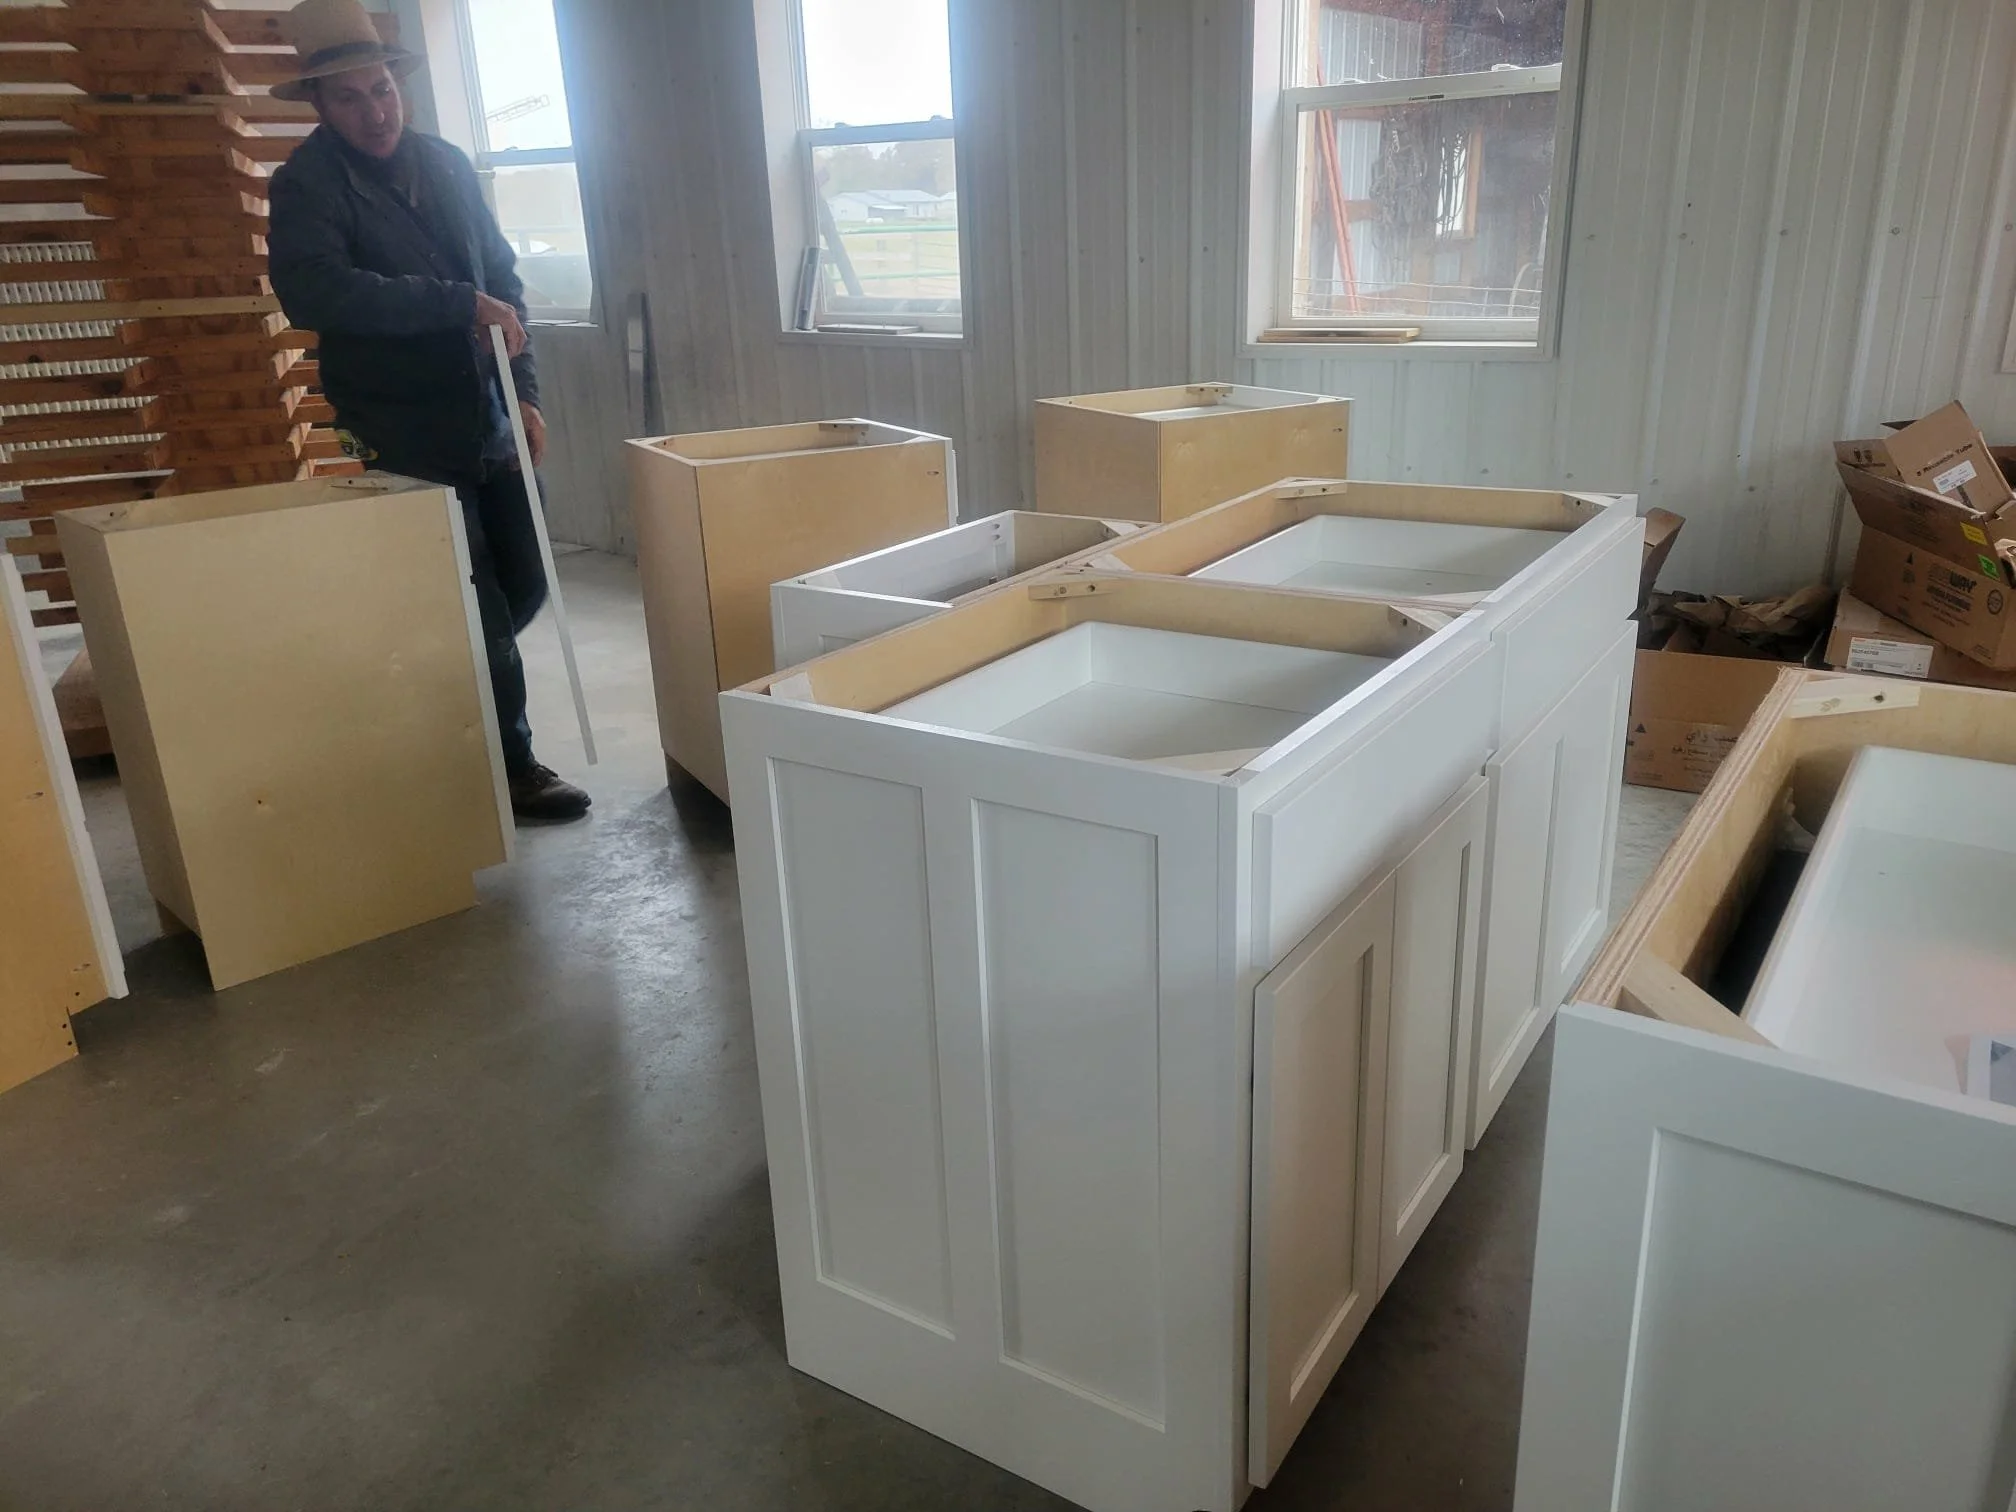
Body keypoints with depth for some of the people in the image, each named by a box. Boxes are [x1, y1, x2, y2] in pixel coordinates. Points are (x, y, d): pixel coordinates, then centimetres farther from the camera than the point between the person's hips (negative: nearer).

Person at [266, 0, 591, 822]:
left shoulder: (446, 163, 9)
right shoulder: (307, 183, -9)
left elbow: (502, 277, 14)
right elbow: (311, 291, -25)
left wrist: (525, 392, 5)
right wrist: (458, 304, -26)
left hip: (490, 420, 6)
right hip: (407, 435, -6)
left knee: (524, 585, 11)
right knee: (480, 607, -2)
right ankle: (510, 769, 15)